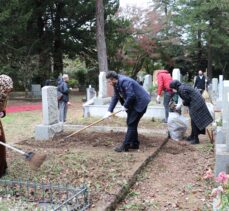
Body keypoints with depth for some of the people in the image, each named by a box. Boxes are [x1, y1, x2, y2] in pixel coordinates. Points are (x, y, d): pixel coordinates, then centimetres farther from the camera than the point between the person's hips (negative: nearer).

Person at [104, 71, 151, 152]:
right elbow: (115, 97, 10)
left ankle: (125, 146, -5)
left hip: (140, 103, -10)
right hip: (133, 104, 10)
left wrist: (125, 106, -15)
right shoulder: (116, 84, 6)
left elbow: (131, 96, -29)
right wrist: (110, 110, 3)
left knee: (131, 124, -9)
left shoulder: (124, 81, -25)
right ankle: (134, 144, 24)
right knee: (130, 123, 14)